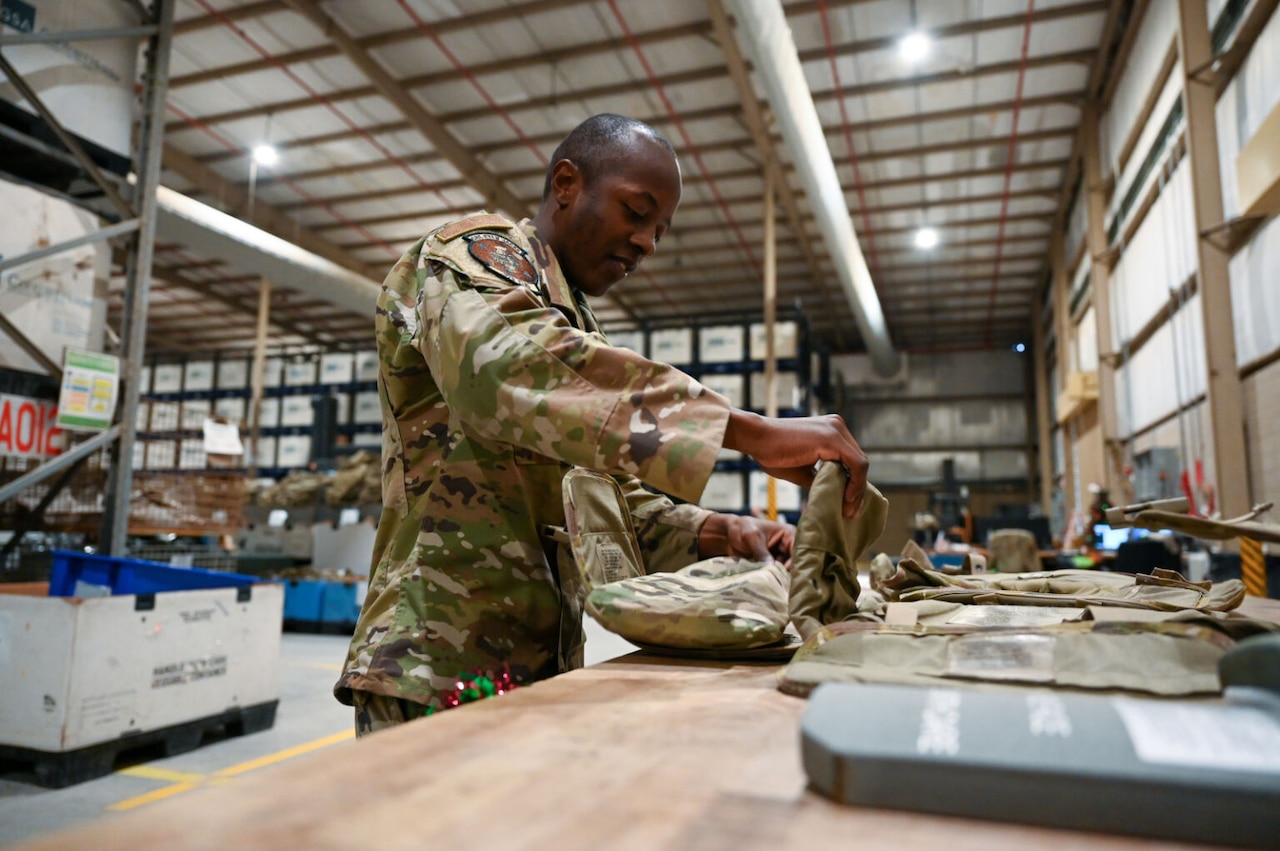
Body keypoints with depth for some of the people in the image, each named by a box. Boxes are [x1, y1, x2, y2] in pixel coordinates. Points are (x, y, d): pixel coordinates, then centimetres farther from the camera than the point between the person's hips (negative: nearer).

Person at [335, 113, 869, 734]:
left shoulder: (575, 335, 21)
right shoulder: (476, 252, -5)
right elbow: (511, 364, -30)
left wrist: (714, 534, -1)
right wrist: (751, 431, -34)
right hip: (442, 667, -8)